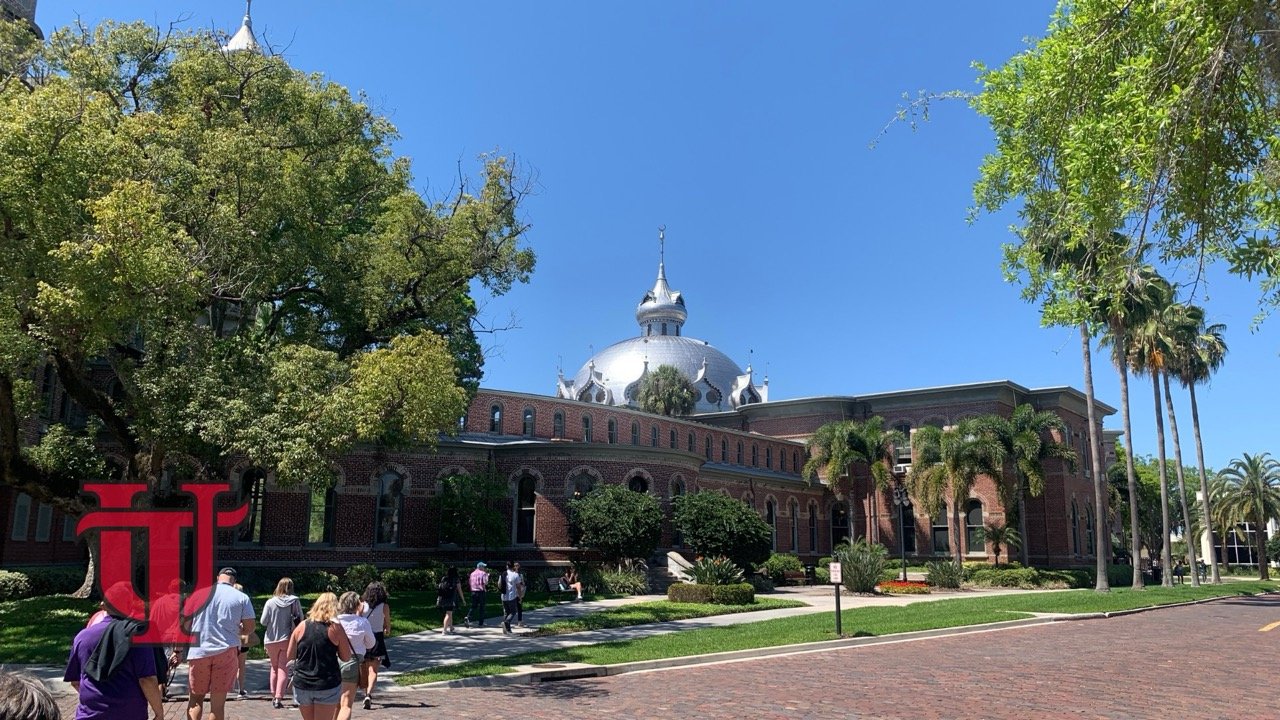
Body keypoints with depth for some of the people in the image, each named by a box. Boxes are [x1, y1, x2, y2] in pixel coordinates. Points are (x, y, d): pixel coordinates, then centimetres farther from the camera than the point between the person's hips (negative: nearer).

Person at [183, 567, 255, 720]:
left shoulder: (199, 592, 3)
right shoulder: (242, 598, 0)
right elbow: (249, 628, 1)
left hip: (199, 651, 1)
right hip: (226, 651, -1)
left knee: (195, 698, 16)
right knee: (218, 702, 3)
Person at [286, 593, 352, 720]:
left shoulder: (302, 626, 1)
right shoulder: (335, 628, -8)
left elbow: (289, 656, 7)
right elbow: (346, 657, -3)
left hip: (302, 685, 4)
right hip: (327, 686, -3)